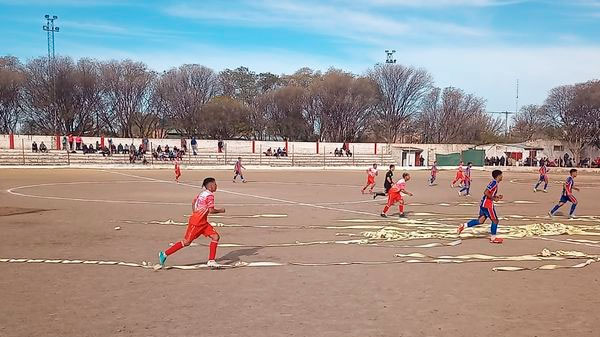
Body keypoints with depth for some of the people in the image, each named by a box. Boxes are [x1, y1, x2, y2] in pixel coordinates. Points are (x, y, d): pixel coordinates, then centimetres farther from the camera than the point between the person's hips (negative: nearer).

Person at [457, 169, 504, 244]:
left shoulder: (494, 183, 16)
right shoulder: (494, 183, -14)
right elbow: (486, 192, -22)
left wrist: (497, 196, 14)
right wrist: (494, 198, -16)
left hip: (483, 204, 9)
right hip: (488, 205, -9)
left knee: (481, 220, 6)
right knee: (495, 220, 2)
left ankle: (464, 226, 0)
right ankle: (493, 238, 11)